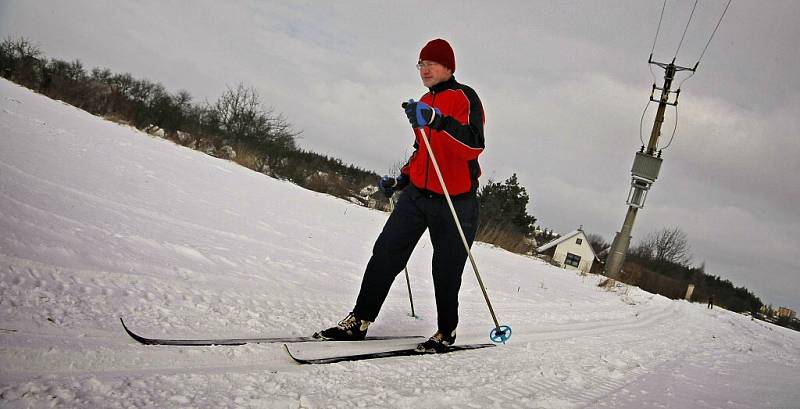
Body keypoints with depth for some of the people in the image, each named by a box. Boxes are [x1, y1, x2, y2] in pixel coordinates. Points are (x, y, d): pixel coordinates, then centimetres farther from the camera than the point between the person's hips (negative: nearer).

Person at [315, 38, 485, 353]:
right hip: (418, 194, 6)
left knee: (446, 272, 3)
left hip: (456, 201, -6)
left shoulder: (464, 97, -10)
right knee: (385, 253, -5)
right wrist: (401, 180, 17)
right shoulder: (424, 103, 13)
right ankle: (359, 321, 1)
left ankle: (447, 331, 24)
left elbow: (474, 145, -28)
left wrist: (436, 119, -41)